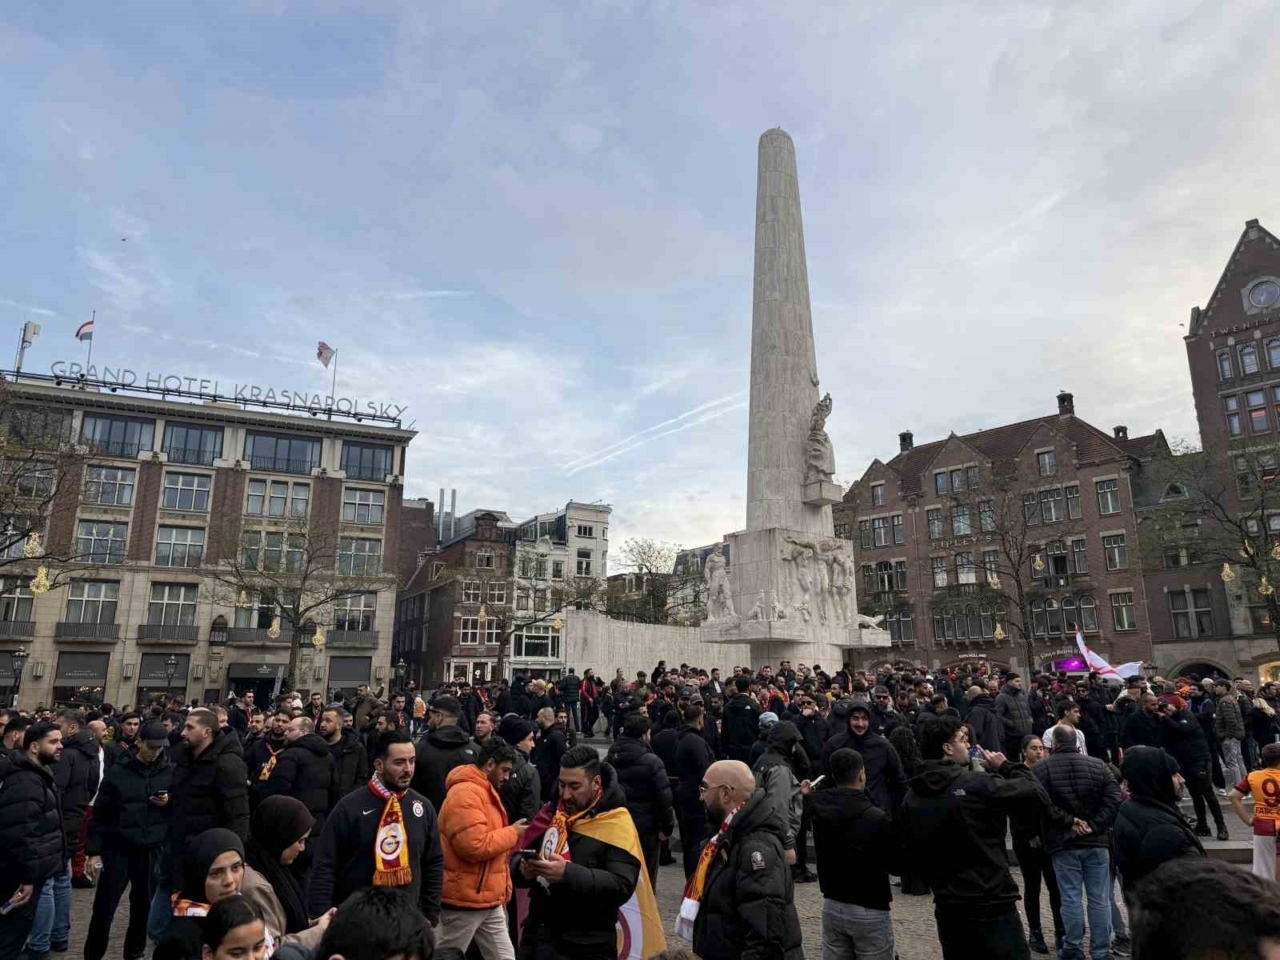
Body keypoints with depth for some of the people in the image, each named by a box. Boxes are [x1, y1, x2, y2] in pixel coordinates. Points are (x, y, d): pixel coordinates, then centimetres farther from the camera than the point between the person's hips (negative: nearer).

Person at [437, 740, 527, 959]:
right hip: (464, 899, -10)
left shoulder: (485, 791, 14)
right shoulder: (465, 793, -20)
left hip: (489, 900, 10)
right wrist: (512, 833, -16)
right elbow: (475, 846, -28)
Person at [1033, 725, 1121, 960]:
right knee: (1100, 898, 8)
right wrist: (1095, 825, -7)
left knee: (1070, 897, 5)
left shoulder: (1041, 769, -3)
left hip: (1063, 842, -2)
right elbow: (1114, 799, -5)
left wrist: (1066, 822, 0)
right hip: (1096, 840, 2)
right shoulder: (1098, 765, 4)